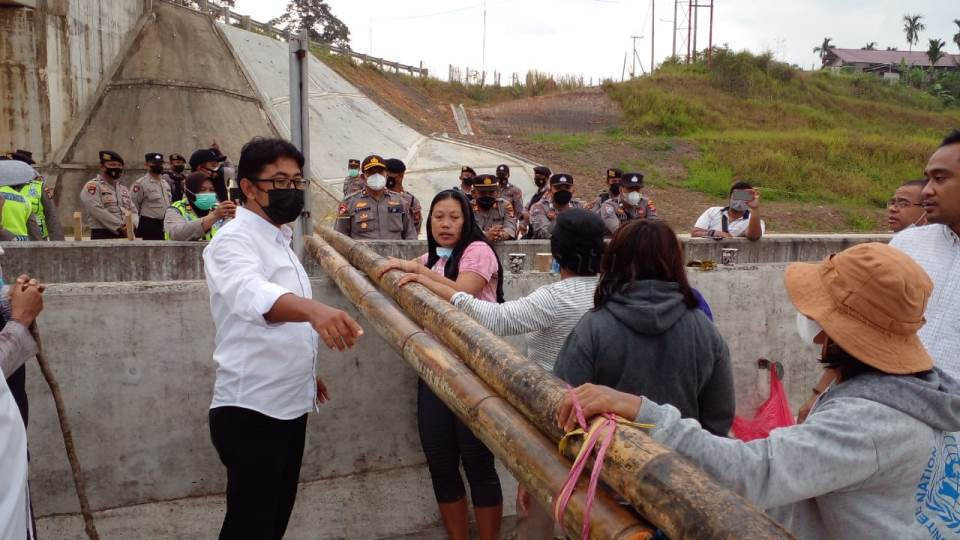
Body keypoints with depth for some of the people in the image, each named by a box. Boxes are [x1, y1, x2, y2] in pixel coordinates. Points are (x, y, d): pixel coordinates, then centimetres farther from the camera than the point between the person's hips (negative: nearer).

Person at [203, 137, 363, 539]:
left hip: (289, 406, 9)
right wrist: (313, 309, -58)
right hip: (250, 410, -9)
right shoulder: (234, 240, -16)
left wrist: (306, 370, 23)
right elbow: (254, 295, -40)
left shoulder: (279, 239, 12)